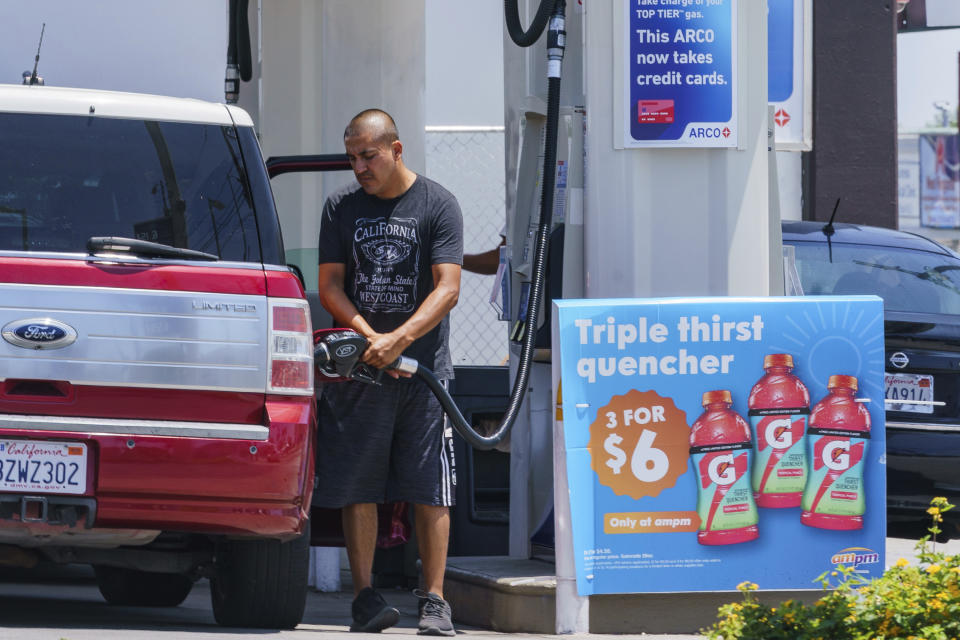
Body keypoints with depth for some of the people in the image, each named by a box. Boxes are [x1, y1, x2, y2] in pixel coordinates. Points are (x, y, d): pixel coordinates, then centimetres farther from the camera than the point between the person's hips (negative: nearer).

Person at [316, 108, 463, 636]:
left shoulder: (437, 205, 1)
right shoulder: (342, 207, 9)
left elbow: (447, 288, -7)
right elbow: (330, 285, 5)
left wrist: (398, 340, -20)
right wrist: (369, 336, -12)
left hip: (423, 364, -2)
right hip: (358, 371, 2)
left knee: (430, 490, -4)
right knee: (357, 488, -1)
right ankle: (365, 598, 5)